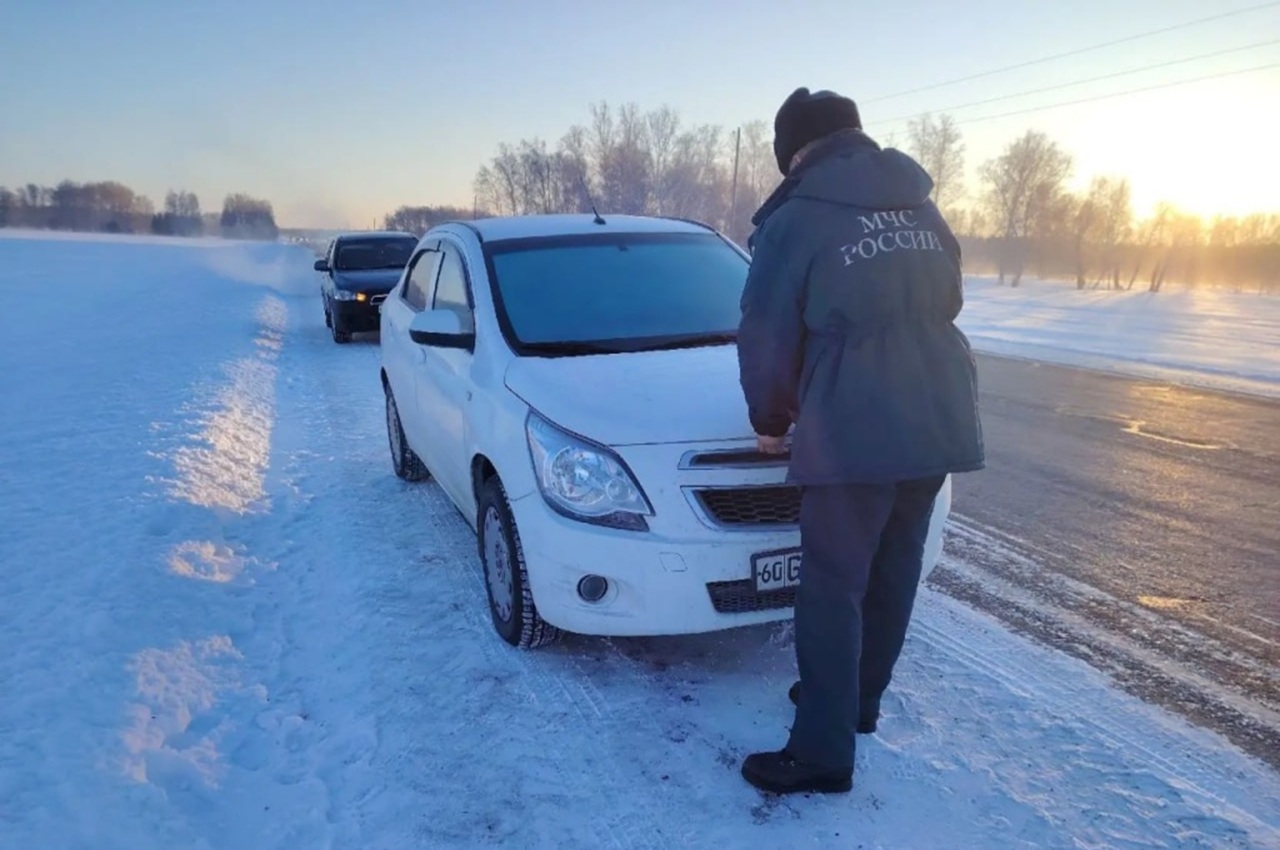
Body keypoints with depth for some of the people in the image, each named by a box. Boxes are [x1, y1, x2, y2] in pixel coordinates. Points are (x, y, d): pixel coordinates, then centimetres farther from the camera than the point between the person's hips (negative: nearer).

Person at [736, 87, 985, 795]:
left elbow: (767, 339, -2)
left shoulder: (795, 222, -5)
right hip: (939, 422, 7)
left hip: (854, 433, -7)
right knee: (893, 571, 18)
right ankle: (859, 700, 36)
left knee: (833, 588, 1)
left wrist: (770, 421, 13)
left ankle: (823, 753, 8)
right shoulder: (922, 209, 14)